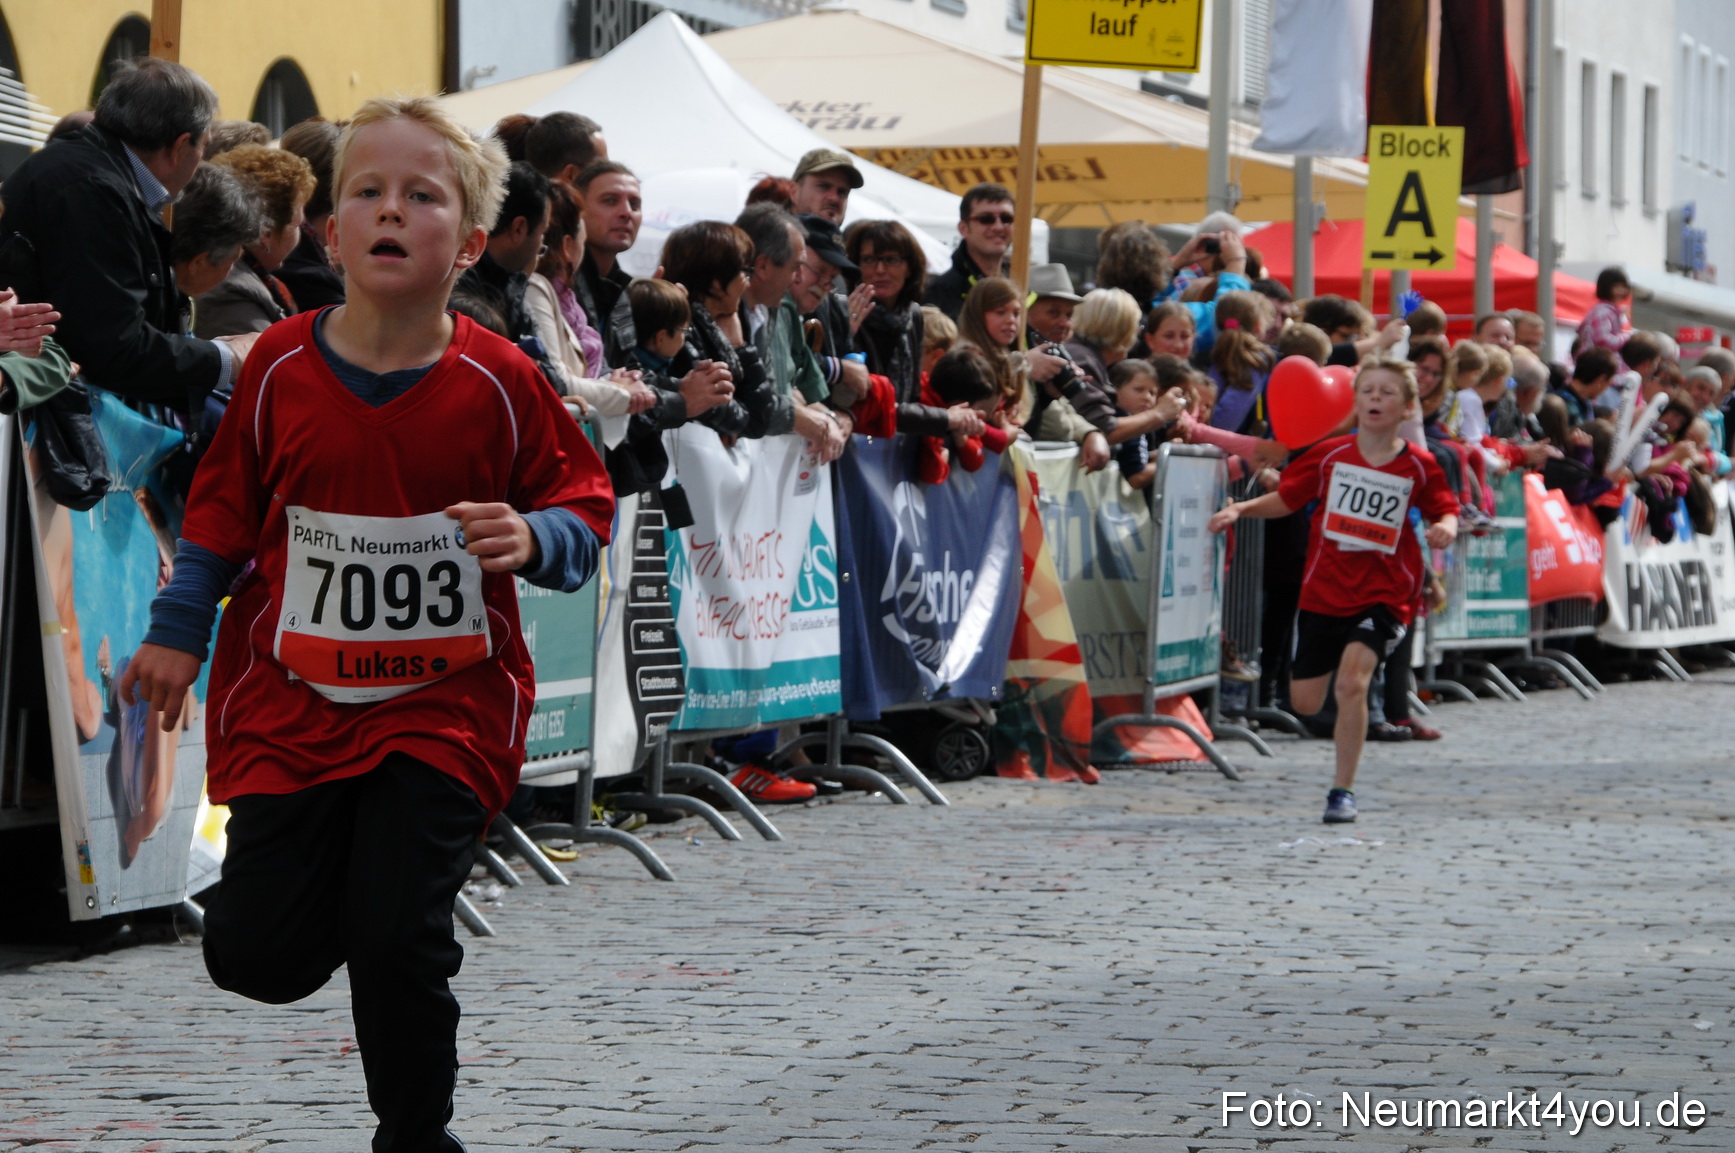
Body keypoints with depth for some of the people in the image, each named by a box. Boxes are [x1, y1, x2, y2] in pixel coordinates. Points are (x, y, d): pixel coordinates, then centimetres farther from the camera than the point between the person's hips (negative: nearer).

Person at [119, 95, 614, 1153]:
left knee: (398, 944, -9)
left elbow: (585, 509, -1)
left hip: (443, 707, -2)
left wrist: (534, 539, -22)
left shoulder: (498, 382, -9)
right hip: (291, 697, 2)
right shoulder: (282, 367, -4)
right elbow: (225, 509, 10)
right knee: (260, 957, 0)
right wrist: (178, 632, 10)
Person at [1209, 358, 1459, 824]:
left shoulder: (1418, 467, -3)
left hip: (1383, 594, -3)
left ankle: (1343, 790, -10)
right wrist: (1239, 509, -6)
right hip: (1323, 592, 3)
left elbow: (1445, 509, 7)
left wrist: (1446, 527, -16)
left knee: (1352, 679, -23)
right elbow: (1287, 498, 9)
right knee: (1305, 701, 3)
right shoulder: (1330, 455, 0)